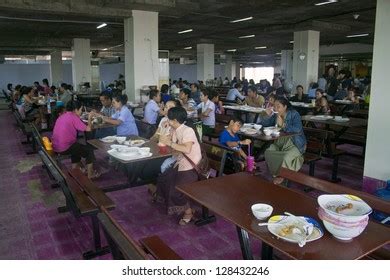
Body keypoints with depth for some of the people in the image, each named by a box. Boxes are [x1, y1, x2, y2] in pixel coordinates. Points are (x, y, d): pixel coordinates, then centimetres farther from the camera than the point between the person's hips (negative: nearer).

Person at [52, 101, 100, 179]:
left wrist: (87, 121, 16)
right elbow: (88, 129, -14)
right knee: (89, 150, 8)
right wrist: (89, 119, 3)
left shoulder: (62, 116, 13)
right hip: (65, 148, -9)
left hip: (55, 147, 9)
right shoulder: (73, 117, -13)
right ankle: (90, 174, 15)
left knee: (77, 147, 33)